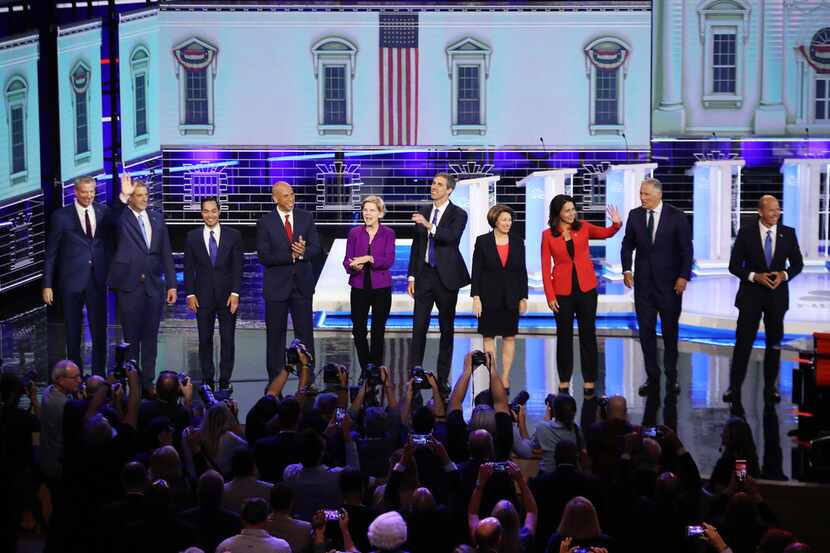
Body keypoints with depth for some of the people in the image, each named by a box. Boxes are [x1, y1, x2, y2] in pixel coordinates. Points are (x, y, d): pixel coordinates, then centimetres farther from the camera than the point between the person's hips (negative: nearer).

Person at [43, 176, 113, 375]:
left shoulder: (103, 212, 4)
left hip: (98, 280, 2)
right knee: (73, 332, 8)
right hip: (72, 280, -2)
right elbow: (51, 252, -1)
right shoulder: (62, 216, -3)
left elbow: (110, 242, 9)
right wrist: (47, 285, -4)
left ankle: (99, 373, 16)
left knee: (99, 329, 6)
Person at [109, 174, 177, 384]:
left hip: (153, 286, 4)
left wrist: (171, 284, 8)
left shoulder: (157, 218, 10)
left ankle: (148, 379, 14)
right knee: (131, 337, 3)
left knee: (150, 337, 8)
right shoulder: (122, 217, -1)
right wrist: (123, 197, -41)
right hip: (129, 286, -4)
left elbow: (166, 253, 12)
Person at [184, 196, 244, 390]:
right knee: (205, 340, 4)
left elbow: (238, 267, 0)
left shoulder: (233, 235, 1)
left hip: (227, 295, -1)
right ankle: (207, 380, 10)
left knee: (228, 339, 1)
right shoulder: (193, 236, 4)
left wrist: (235, 293, -8)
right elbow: (189, 268, 5)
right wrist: (190, 294, -3)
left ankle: (225, 380, 7)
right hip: (203, 296, 1)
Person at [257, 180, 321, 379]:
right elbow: (264, 256, -11)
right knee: (275, 335, 5)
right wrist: (291, 255, -20)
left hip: (302, 283, 2)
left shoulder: (306, 218, 4)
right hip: (277, 285, -2)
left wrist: (302, 253, -22)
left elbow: (315, 248, 0)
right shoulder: (265, 222, -4)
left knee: (305, 333, 3)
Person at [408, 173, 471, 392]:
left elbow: (452, 237, -23)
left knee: (447, 328, 4)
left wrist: (430, 226, -35)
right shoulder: (423, 213, 10)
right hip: (425, 275, 3)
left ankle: (443, 378, 10)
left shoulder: (458, 215, -3)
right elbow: (416, 246, 13)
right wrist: (411, 275, 8)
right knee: (419, 327, -1)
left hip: (446, 276, -3)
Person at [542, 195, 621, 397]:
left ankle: (589, 382, 11)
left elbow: (605, 233, -5)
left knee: (588, 334, 4)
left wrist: (616, 223, -27)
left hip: (586, 289, 1)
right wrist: (550, 296, -6)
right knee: (564, 335, 8)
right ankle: (564, 383, 17)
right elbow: (545, 268, -2)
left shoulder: (583, 228, 3)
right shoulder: (548, 235, -2)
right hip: (562, 291, -1)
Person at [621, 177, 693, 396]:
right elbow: (627, 244, 9)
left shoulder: (676, 216, -6)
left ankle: (671, 378, 14)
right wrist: (626, 269, -4)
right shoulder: (635, 215, 3)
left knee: (670, 330, 5)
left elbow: (686, 248, -4)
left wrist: (684, 276, -11)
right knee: (646, 331, 3)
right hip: (643, 281, 3)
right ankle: (652, 377, 11)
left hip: (670, 282, -2)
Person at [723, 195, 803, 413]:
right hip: (751, 294, -3)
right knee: (743, 342, -9)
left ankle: (770, 388, 23)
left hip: (777, 296, 3)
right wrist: (755, 276, -18)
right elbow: (734, 265, -3)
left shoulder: (788, 233, 0)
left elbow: (797, 263, 8)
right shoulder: (746, 233, -5)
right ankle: (734, 391, -7)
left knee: (774, 344, 12)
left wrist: (784, 275, -13)